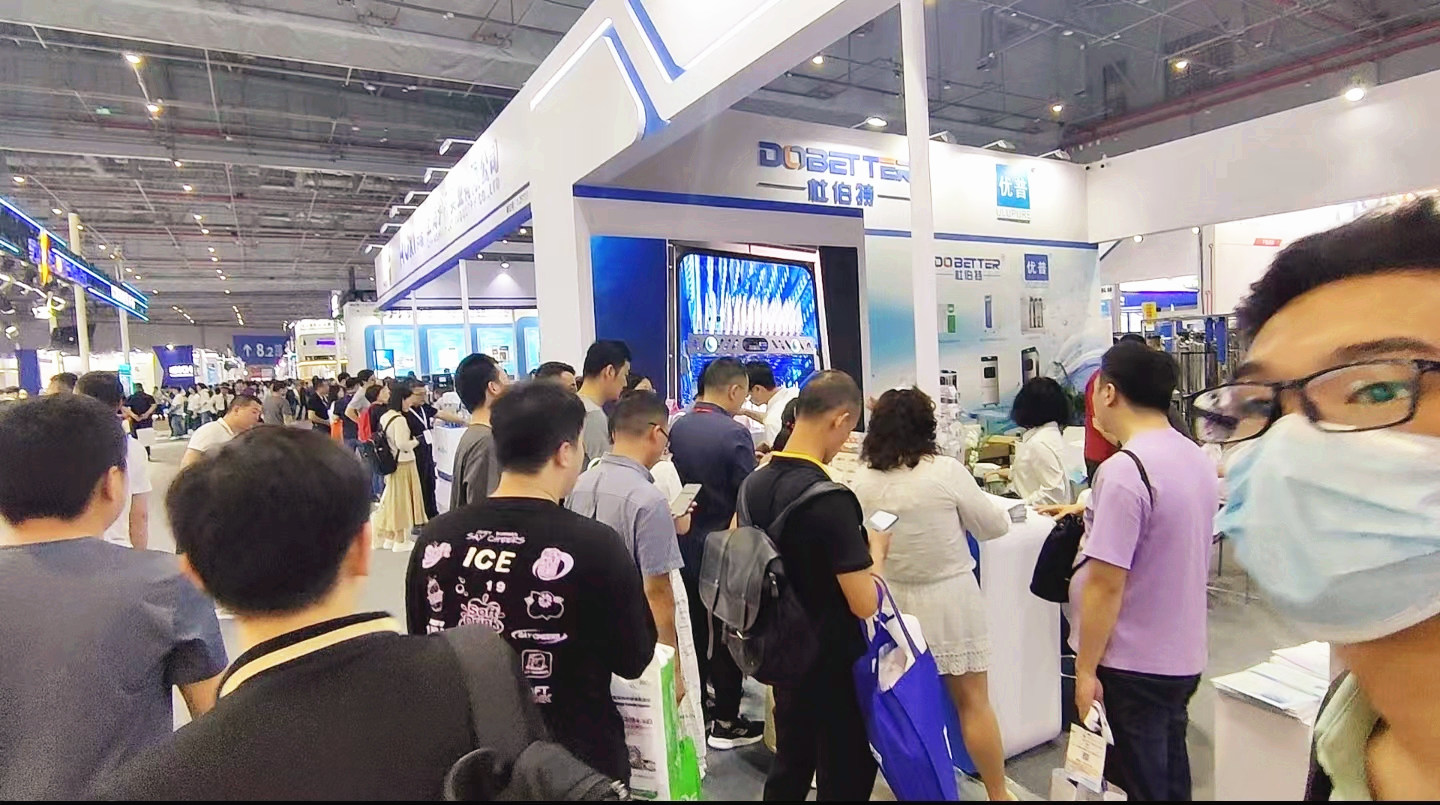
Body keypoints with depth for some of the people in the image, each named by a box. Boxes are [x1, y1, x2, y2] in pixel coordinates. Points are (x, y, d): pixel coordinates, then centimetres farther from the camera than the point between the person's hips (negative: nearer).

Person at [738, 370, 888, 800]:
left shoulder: (754, 484, -3)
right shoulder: (830, 499, -26)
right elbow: (864, 604, -25)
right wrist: (876, 551, -6)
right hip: (832, 660, -7)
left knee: (789, 764, 22)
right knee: (846, 774, 12)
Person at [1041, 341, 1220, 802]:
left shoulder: (1124, 470, -23)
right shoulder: (1198, 459, 3)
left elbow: (1105, 584, -23)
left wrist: (1085, 669, -15)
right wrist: (1094, 517, 23)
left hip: (1132, 665, -8)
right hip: (1184, 657, 8)